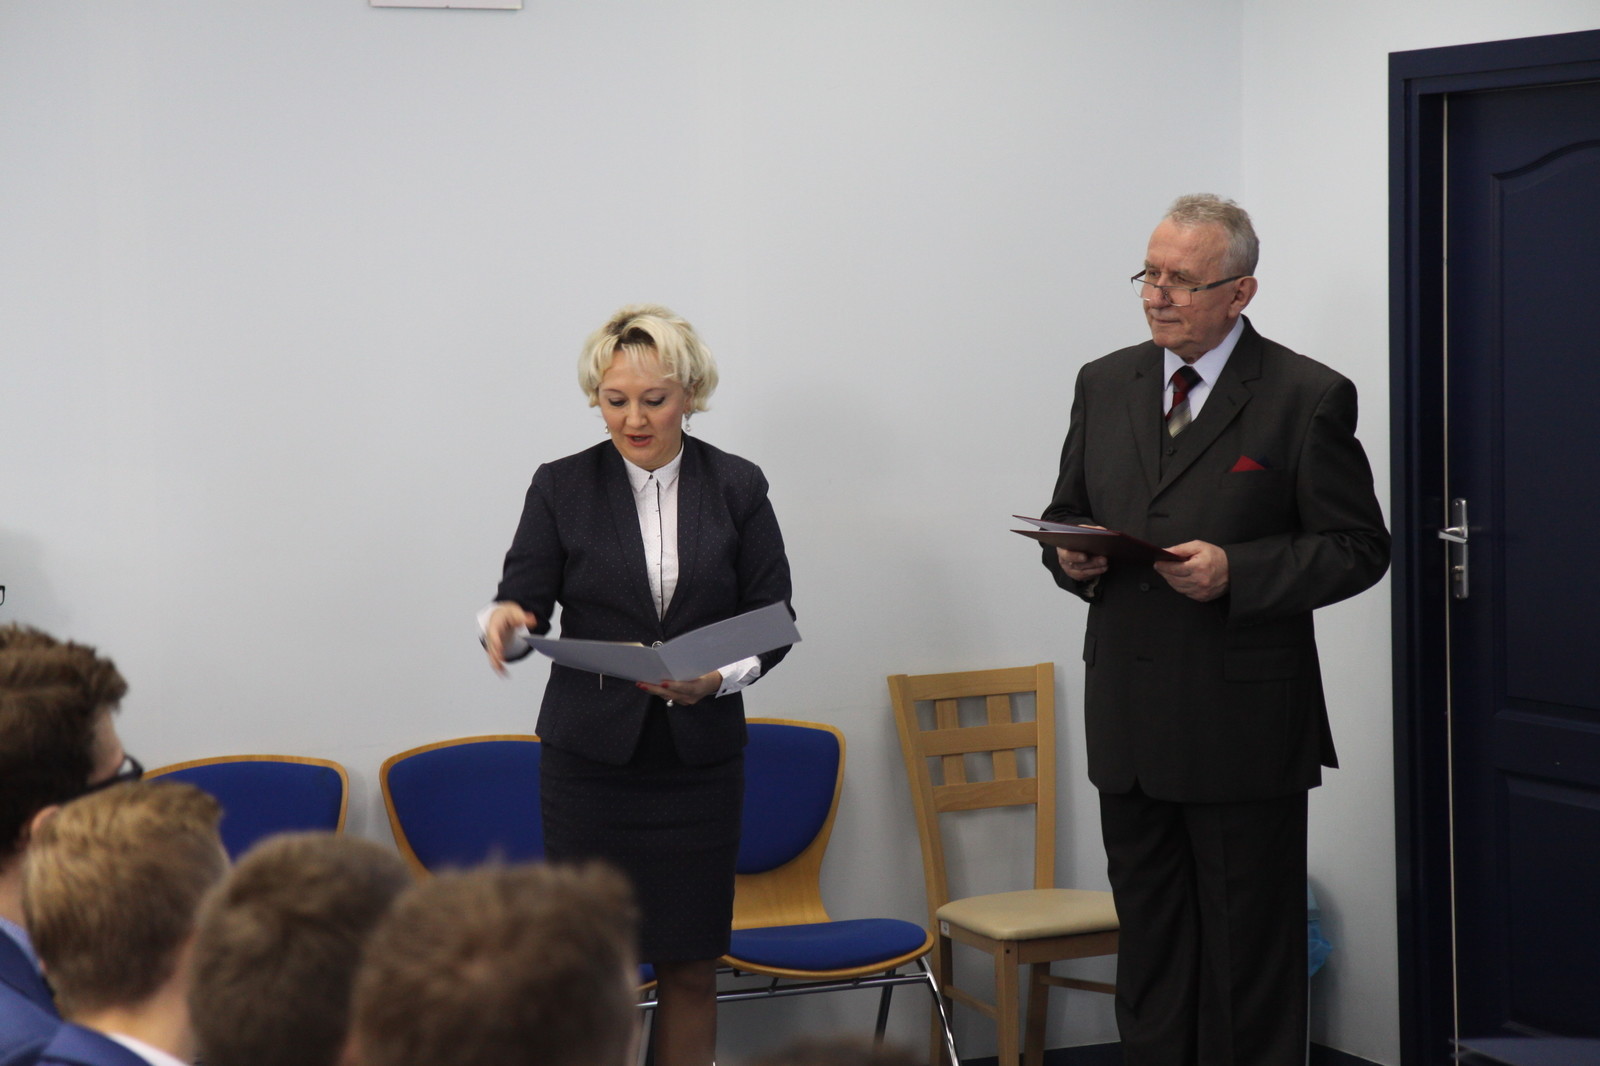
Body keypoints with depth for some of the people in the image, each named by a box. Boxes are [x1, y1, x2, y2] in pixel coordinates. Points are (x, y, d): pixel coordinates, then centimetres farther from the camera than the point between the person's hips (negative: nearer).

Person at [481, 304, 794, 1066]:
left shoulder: (737, 487, 2)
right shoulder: (562, 487, 0)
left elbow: (773, 618, 2)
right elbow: (527, 601, -3)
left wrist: (720, 677, -17)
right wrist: (504, 621, -27)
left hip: (699, 757, 1)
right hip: (590, 756, -1)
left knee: (691, 967, 6)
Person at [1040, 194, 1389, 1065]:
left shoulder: (1307, 398, -7)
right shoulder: (1104, 385, 10)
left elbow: (1358, 547, -6)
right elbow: (1068, 515, 19)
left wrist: (1236, 571, -19)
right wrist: (1073, 557, -5)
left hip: (1244, 725, -5)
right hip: (1130, 724, 5)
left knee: (1250, 958, 2)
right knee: (1150, 950, 12)